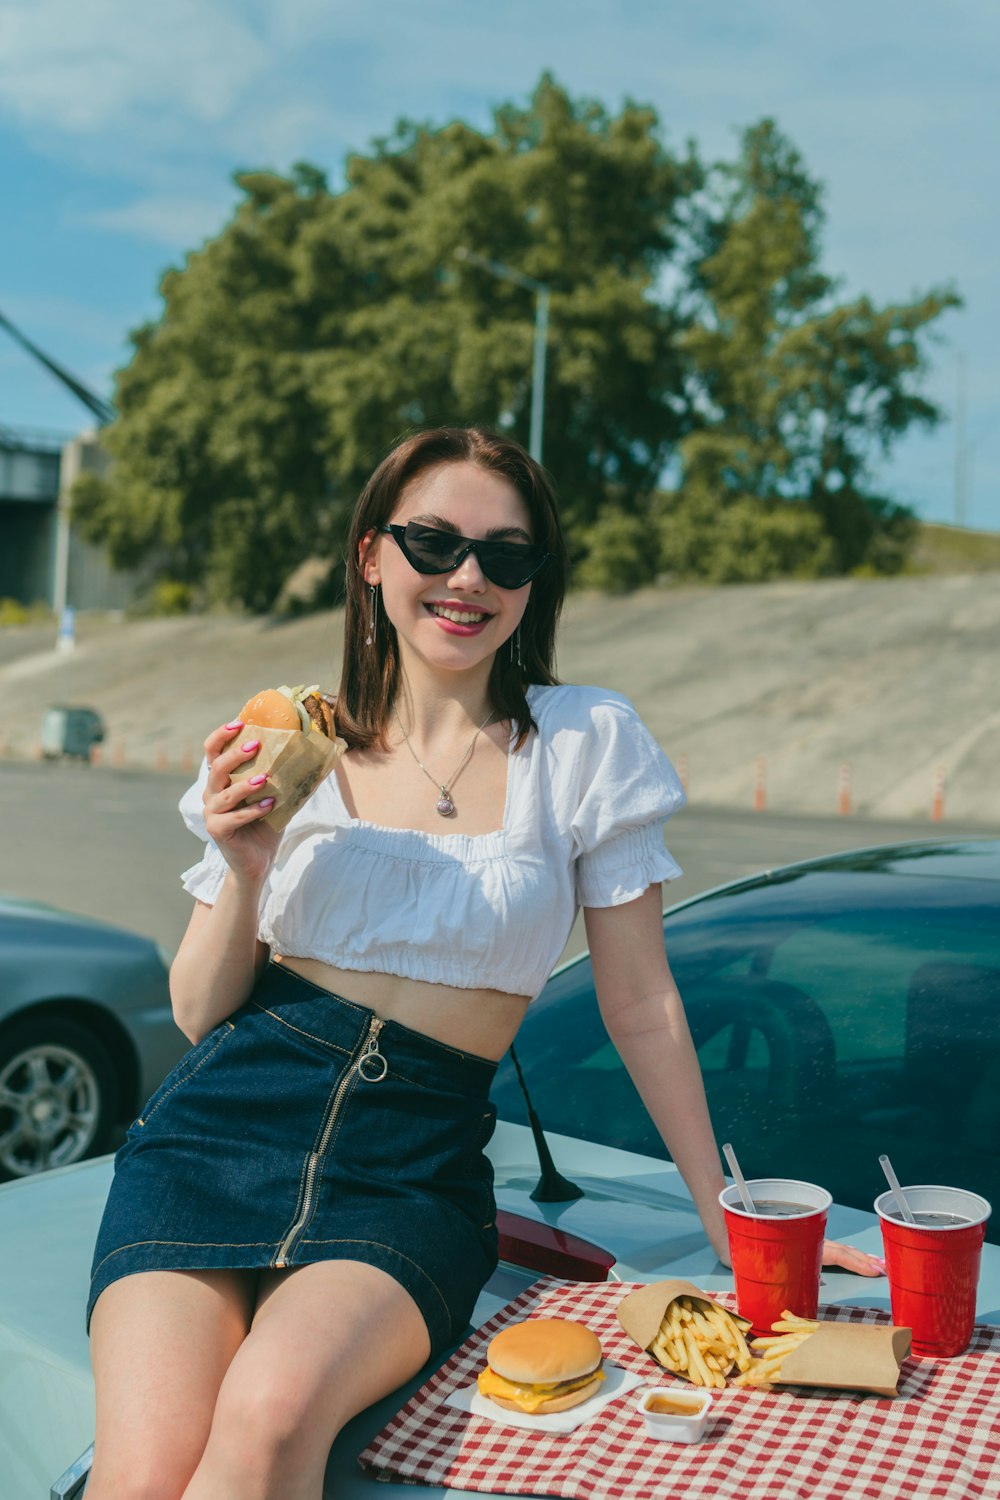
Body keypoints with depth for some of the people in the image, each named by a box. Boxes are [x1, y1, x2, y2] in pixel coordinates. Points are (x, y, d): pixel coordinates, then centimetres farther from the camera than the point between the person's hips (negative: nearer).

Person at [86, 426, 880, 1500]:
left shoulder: (588, 743, 2)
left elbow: (640, 1005, 7)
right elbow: (200, 1016, 9)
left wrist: (725, 1216, 7)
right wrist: (244, 875, -10)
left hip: (412, 1175, -1)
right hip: (224, 1130, 2)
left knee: (273, 1410, -31)